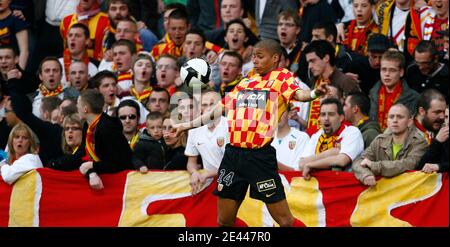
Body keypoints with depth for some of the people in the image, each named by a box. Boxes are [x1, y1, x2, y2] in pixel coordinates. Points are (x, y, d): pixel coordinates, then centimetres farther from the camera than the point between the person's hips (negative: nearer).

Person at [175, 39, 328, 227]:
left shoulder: (281, 77, 3)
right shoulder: (246, 82, 19)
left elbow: (298, 94, -18)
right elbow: (220, 109, 29)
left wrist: (314, 93, -40)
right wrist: (188, 125, 32)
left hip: (260, 155, -6)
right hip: (233, 153, 6)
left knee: (285, 221, -9)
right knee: (224, 221, 10)